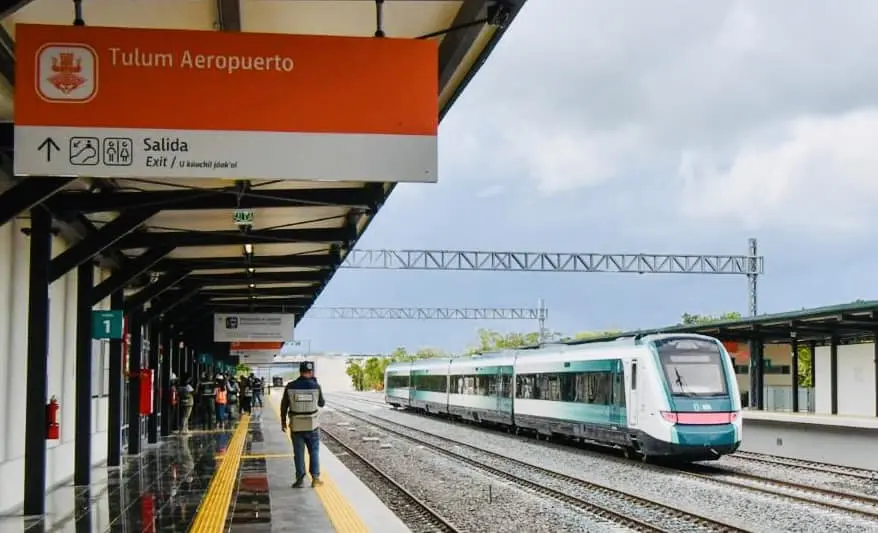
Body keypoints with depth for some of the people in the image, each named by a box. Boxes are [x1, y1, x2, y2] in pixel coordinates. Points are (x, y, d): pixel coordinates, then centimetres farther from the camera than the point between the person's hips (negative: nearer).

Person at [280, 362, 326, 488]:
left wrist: (283, 422, 10)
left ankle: (300, 479, 8)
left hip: (296, 425, 1)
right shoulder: (316, 386, -9)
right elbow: (321, 404, 6)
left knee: (299, 453, 9)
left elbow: (284, 405, -2)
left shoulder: (290, 386, -7)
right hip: (312, 425, -1)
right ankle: (315, 477, 5)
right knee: (314, 452, 12)